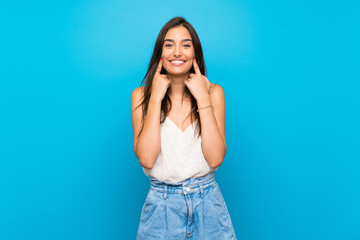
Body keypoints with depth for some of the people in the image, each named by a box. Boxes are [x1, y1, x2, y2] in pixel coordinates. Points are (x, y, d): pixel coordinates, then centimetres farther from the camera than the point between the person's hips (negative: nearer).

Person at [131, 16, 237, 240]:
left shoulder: (213, 91, -2)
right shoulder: (141, 95, -3)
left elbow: (215, 158, -13)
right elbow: (146, 159, -16)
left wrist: (203, 98, -15)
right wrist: (156, 98, -15)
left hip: (208, 204, 1)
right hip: (162, 204, 0)